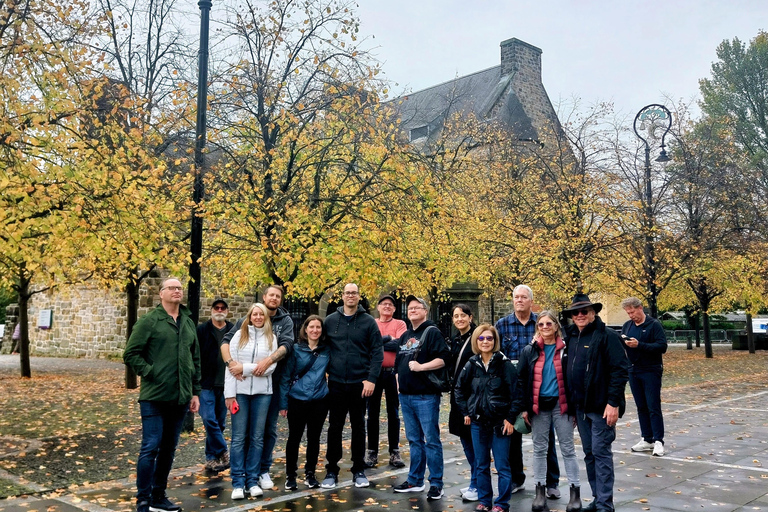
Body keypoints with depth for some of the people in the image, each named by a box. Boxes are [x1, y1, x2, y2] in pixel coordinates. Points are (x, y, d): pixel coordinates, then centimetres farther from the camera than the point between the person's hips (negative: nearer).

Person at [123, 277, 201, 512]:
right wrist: (151, 373, -13)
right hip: (154, 397, -5)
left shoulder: (189, 323, 12)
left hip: (180, 398, 6)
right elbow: (131, 354, -6)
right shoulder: (149, 321, -4)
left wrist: (195, 392, 14)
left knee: (168, 449, 12)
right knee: (150, 447, -4)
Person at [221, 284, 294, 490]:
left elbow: (287, 345, -12)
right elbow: (226, 341, -5)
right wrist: (230, 362, -23)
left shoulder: (285, 321, 3)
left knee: (270, 429, 8)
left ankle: (264, 471, 21)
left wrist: (268, 361, -28)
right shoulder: (247, 320, 2)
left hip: (273, 382, 1)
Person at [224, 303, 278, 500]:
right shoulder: (239, 335, 5)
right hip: (240, 391, -1)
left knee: (257, 438, 5)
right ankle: (238, 482, 5)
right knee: (239, 437, 0)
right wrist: (229, 393, -9)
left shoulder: (271, 338, 8)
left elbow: (271, 365, -2)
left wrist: (245, 368, -12)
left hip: (263, 392, 1)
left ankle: (253, 480, 12)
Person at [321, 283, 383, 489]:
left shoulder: (369, 322, 0)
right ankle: (331, 471, 17)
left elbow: (377, 352, -2)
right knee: (335, 427, 7)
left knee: (358, 427, 9)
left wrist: (371, 379, -11)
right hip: (336, 384, 1)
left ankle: (359, 471, 20)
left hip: (360, 384, -1)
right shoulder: (330, 321, 5)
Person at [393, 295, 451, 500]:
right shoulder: (405, 336, 18)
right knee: (414, 440, 14)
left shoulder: (432, 332, -6)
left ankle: (436, 484, 4)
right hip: (406, 395, 8)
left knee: (431, 440, -3)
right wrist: (398, 379, 17)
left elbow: (444, 358, -17)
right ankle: (415, 481, 22)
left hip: (426, 395, -8)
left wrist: (421, 367, -21)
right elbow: (398, 362, 27)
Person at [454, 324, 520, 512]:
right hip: (478, 422, 4)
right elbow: (460, 389, 15)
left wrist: (510, 418, -9)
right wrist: (466, 412, 8)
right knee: (481, 465, 13)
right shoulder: (471, 365, 2)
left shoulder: (505, 364, -9)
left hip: (500, 422, -4)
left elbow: (515, 393, -8)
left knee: (502, 465, 3)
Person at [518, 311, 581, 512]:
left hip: (561, 405, -1)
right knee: (539, 449, 8)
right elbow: (522, 380, 3)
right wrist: (524, 407, -2)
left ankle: (575, 492, 11)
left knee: (568, 449, 4)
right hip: (539, 406, 2)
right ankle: (540, 492, 17)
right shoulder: (530, 351, 2)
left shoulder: (565, 349, -1)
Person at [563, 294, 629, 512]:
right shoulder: (571, 337, 11)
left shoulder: (606, 336, -10)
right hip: (580, 406, 7)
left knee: (601, 453, -3)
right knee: (589, 454, 13)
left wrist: (614, 403, -20)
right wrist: (571, 403, 14)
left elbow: (620, 370, -15)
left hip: (601, 406, -7)